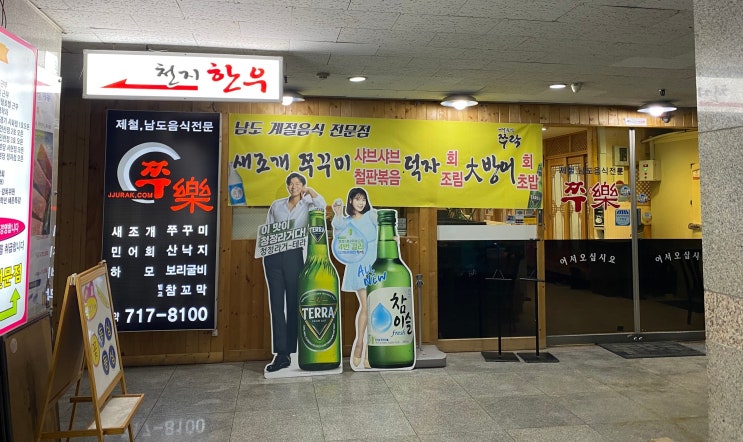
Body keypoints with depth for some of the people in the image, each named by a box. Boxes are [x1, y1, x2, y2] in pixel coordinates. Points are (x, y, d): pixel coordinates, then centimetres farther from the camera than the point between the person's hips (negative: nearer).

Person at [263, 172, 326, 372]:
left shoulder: (307, 206, 9)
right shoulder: (276, 204, 16)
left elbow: (321, 204, -13)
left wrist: (309, 190, -1)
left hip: (294, 255, -2)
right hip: (273, 256, 2)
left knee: (294, 304, 1)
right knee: (276, 303, -1)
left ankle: (290, 352, 10)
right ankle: (280, 354, 2)